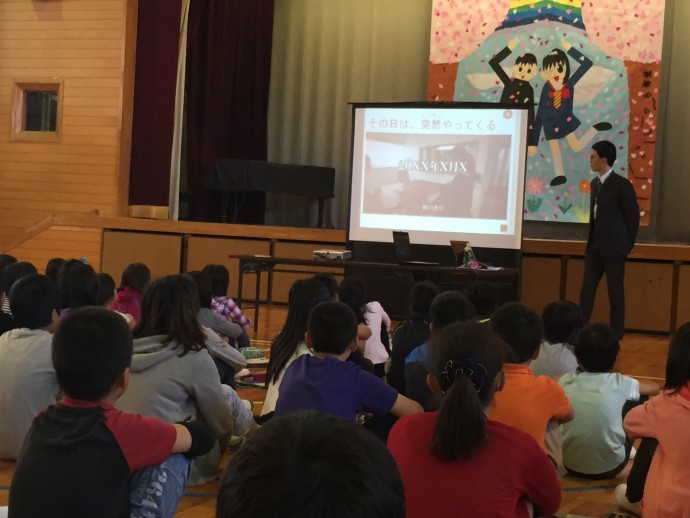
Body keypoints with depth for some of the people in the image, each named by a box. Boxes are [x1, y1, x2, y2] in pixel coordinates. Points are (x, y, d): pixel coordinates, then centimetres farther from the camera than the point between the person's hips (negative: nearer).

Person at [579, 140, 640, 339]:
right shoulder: (595, 183, 11)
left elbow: (633, 216, -7)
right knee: (587, 288, 3)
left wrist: (627, 245, -3)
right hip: (595, 246, 7)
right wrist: (591, 241, 12)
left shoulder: (622, 185, -11)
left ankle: (615, 335, 7)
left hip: (614, 247, -7)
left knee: (615, 292, 0)